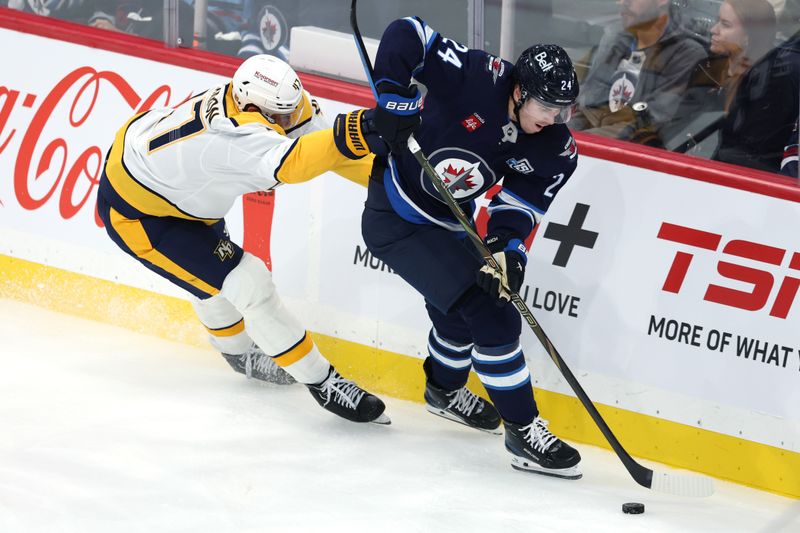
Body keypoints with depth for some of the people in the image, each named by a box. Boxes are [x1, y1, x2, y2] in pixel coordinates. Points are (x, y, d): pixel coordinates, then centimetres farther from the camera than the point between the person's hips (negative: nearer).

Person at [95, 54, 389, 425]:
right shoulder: (238, 131, -41)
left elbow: (324, 140, -4)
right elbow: (291, 163, -59)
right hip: (134, 213, -9)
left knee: (214, 266, 30)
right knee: (249, 285, -10)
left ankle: (240, 352, 55)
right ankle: (320, 382, 0)